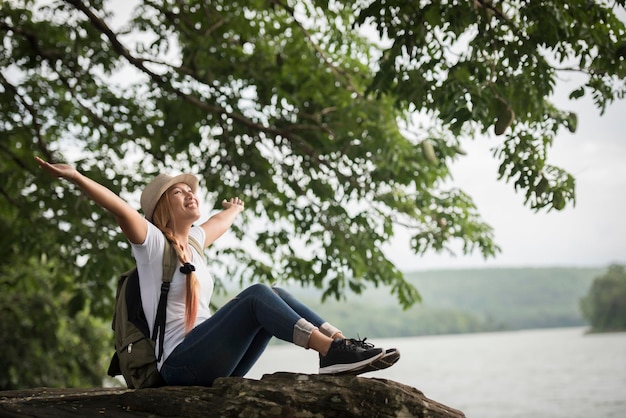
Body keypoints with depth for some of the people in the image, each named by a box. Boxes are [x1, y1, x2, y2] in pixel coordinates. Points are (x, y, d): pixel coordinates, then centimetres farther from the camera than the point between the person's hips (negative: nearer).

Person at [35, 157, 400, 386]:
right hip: (181, 364, -7)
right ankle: (333, 350, -33)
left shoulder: (191, 239, 20)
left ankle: (339, 348, -23)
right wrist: (75, 177, -29)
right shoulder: (152, 242, -1)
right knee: (257, 295, -22)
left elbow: (219, 223, 41)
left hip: (213, 365, 7)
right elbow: (119, 207, -18)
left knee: (276, 296, -9)